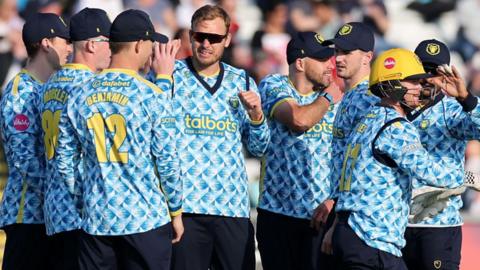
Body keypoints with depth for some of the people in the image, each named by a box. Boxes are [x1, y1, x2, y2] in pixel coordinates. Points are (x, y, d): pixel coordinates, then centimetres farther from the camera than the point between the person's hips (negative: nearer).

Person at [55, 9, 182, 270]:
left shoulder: (79, 96, 5)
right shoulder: (151, 96, -8)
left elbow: (64, 163, 9)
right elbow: (167, 161, -5)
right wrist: (176, 211, 6)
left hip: (96, 220, 4)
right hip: (147, 219, -4)